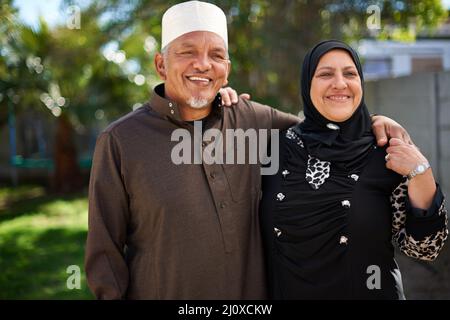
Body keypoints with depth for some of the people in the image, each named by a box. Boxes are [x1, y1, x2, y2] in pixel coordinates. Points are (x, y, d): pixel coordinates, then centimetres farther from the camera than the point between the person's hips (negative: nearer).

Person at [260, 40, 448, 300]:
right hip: (284, 292, 2)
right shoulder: (277, 144, -6)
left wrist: (421, 173, -21)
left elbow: (424, 247, -9)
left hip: (366, 292, -1)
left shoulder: (388, 153, -9)